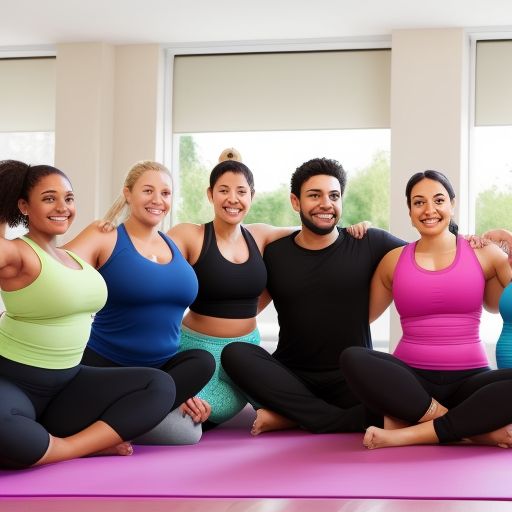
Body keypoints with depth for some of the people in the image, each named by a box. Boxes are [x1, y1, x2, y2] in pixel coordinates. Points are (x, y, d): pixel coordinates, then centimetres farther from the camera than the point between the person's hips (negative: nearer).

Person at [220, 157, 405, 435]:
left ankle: (289, 418, -18)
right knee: (235, 354, -27)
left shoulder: (369, 243, 2)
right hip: (291, 377, 1)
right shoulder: (273, 253, 5)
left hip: (351, 380, -1)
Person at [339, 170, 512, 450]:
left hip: (468, 380, -1)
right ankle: (475, 428, -27)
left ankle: (409, 433, -30)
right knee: (352, 359, -30)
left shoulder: (483, 254, 6)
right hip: (411, 380, 1)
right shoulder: (394, 260, 10)